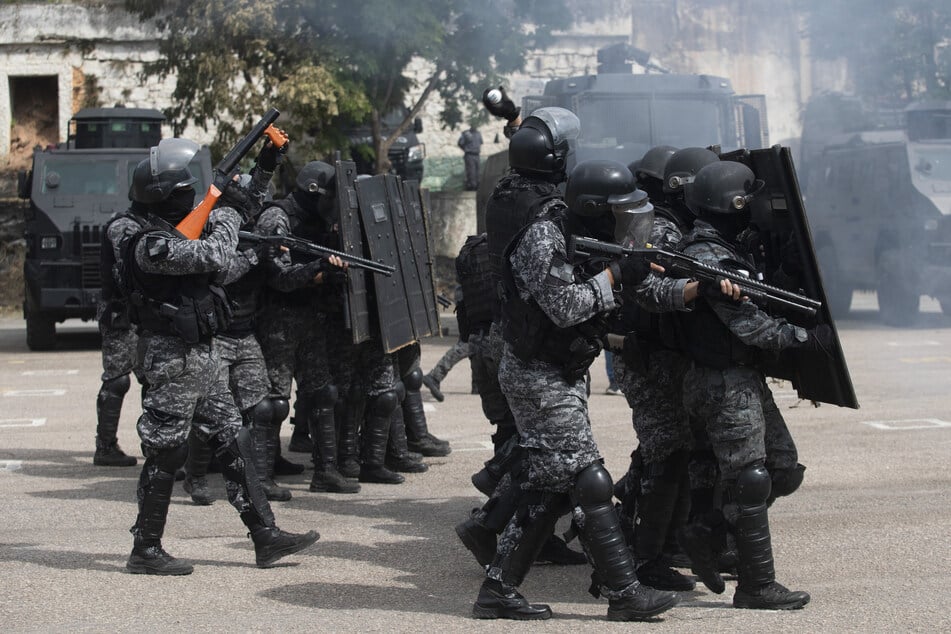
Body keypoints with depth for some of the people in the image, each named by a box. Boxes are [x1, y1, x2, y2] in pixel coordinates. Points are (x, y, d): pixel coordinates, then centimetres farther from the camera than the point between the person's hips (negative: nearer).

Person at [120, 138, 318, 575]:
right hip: (172, 359, -10)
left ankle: (266, 537, 12)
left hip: (201, 356, 10)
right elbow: (213, 256, -26)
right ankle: (145, 551, 9)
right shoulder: (152, 245, -19)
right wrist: (227, 220, -7)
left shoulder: (179, 232, 12)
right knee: (165, 452, -2)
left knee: (233, 442, 9)